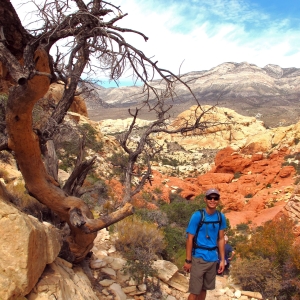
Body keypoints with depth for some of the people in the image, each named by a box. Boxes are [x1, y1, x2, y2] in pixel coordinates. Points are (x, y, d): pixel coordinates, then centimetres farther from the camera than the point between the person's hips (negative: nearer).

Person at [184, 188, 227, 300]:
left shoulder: (221, 217, 1)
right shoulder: (197, 216, -13)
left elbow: (221, 239, 9)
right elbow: (190, 239, -9)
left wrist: (222, 260, 7)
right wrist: (188, 260, -10)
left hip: (213, 259, 4)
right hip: (199, 258, -4)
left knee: (204, 289, 16)